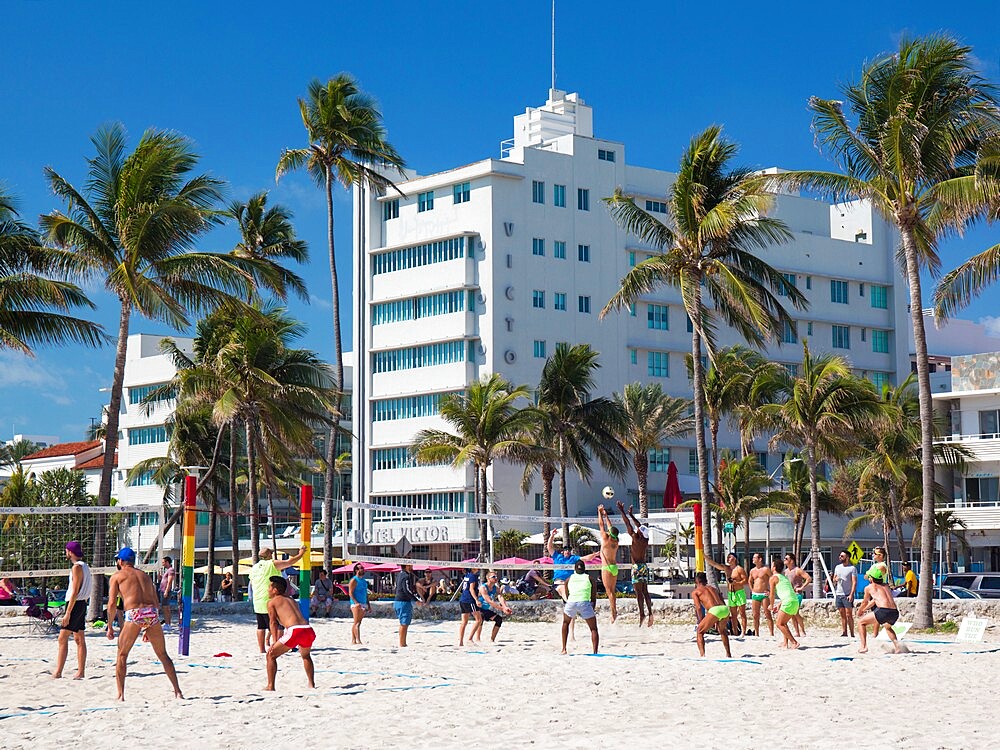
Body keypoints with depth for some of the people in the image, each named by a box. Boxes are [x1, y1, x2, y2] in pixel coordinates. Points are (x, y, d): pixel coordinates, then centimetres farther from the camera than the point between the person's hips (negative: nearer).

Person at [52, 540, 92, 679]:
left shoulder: (77, 567, -14)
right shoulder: (85, 566, 16)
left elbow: (75, 592, -19)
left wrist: (67, 613, -20)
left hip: (75, 605, -10)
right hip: (82, 605, 10)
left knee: (62, 638, -9)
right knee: (80, 639, 8)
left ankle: (58, 672, -12)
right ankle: (81, 672, 8)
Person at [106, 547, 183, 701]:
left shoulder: (117, 576, 13)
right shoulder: (145, 576, 26)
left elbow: (112, 603, 1)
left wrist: (110, 627, 11)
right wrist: (149, 628, 31)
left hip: (134, 614, -4)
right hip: (152, 613, 4)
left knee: (122, 655, 11)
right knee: (163, 655, 16)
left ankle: (120, 694, 4)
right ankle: (177, 691, 14)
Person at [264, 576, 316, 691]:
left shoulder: (271, 602, 13)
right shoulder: (292, 600, 31)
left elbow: (273, 622, 10)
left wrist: (274, 641, 8)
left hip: (294, 631, -6)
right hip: (309, 630, 6)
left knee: (271, 655, 11)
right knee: (305, 655, 36)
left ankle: (270, 686, 4)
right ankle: (311, 684, 33)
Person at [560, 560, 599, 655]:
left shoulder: (569, 579, 25)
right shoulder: (589, 578, 20)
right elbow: (594, 597, 20)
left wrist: (574, 612, 42)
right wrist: (592, 610, 32)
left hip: (571, 602, 2)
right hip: (585, 602, -2)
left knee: (566, 622, 30)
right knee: (594, 629, 12)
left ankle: (564, 649, 27)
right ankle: (595, 652, -4)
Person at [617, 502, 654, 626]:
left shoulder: (636, 538, -13)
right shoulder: (646, 540, 5)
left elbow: (628, 525, -8)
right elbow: (640, 526, 18)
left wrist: (622, 512, 0)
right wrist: (631, 514, 27)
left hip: (637, 566, -7)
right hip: (644, 566, 7)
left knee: (638, 592, -8)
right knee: (645, 591, 9)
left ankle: (642, 614, -13)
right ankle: (650, 613, 4)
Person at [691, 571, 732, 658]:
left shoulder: (695, 592, 17)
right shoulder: (714, 589, 32)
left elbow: (698, 607, 3)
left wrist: (701, 621, 14)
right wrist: (717, 620, 32)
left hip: (714, 610, -5)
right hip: (725, 609, 5)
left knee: (699, 632, 11)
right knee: (722, 630, 34)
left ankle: (702, 655, -5)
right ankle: (728, 654, 37)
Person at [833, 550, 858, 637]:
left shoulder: (852, 568, -5)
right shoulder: (837, 567, 14)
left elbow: (854, 582, -10)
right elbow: (834, 580, 22)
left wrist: (851, 594, -19)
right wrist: (835, 580, -3)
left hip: (847, 595, -6)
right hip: (838, 594, 6)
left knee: (849, 615, -6)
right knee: (842, 615, 7)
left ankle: (852, 634, -4)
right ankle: (844, 632, 8)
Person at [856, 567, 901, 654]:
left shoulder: (869, 587, 14)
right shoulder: (886, 586, 28)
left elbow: (865, 602, 28)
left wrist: (859, 612, 47)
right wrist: (864, 609, 54)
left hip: (883, 611, -6)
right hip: (895, 613, 6)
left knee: (861, 622, 13)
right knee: (887, 626, 39)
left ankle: (864, 646, 0)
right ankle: (897, 646, 21)